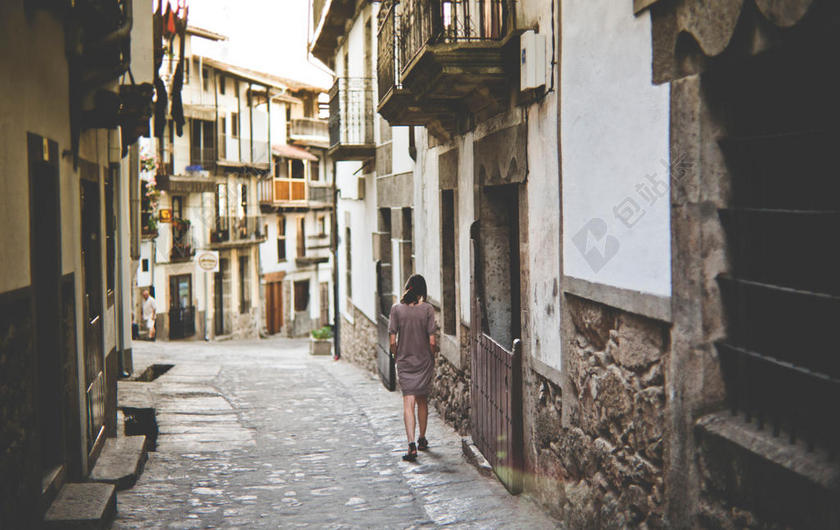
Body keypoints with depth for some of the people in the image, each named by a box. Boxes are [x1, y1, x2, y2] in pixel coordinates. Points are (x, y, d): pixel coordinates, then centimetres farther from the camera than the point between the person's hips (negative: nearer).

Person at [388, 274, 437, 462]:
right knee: (422, 401, 17)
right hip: (424, 362, 1)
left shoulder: (396, 309, -5)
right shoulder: (427, 309, -7)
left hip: (404, 362, 0)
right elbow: (431, 342, -9)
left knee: (408, 403, -5)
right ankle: (422, 439, 32)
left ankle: (412, 444, -19)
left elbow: (393, 342, -5)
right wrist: (431, 358, 9)